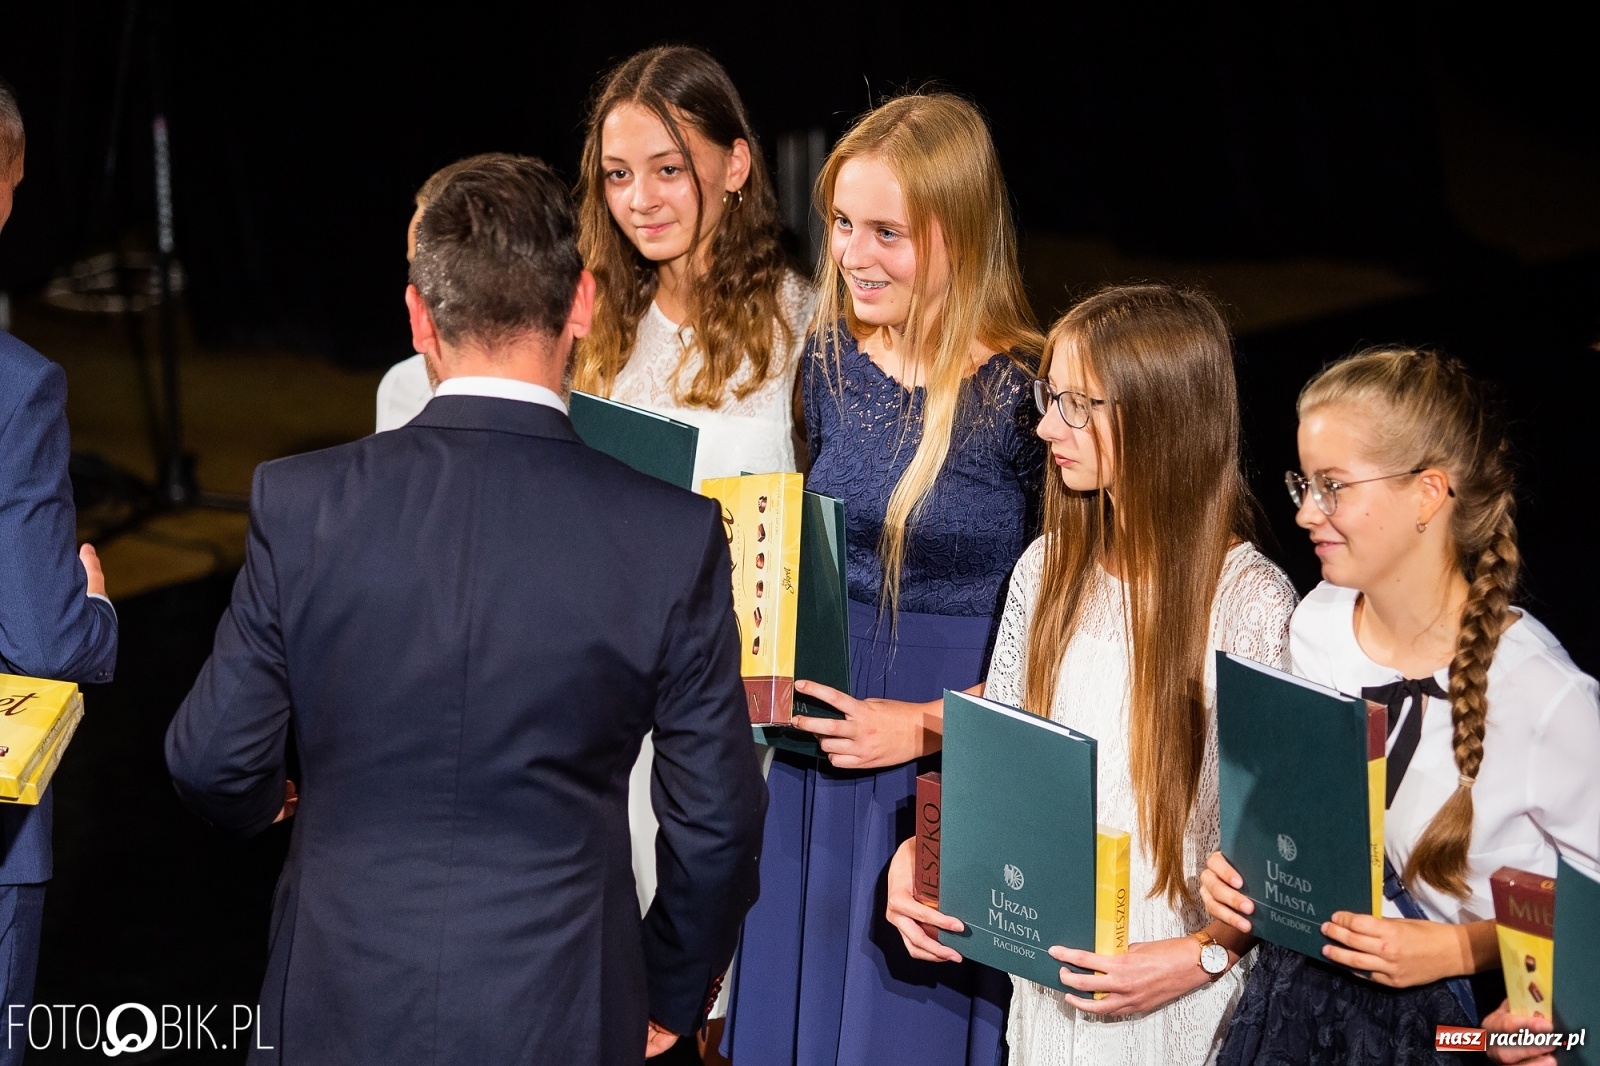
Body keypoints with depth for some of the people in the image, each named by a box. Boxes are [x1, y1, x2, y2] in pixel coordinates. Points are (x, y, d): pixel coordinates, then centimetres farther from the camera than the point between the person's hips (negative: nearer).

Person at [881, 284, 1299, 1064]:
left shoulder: (1252, 604, -15)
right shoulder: (1048, 569, 2)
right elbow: (996, 760, 10)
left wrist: (1199, 957, -24)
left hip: (1181, 1001, -5)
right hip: (1049, 985, 5)